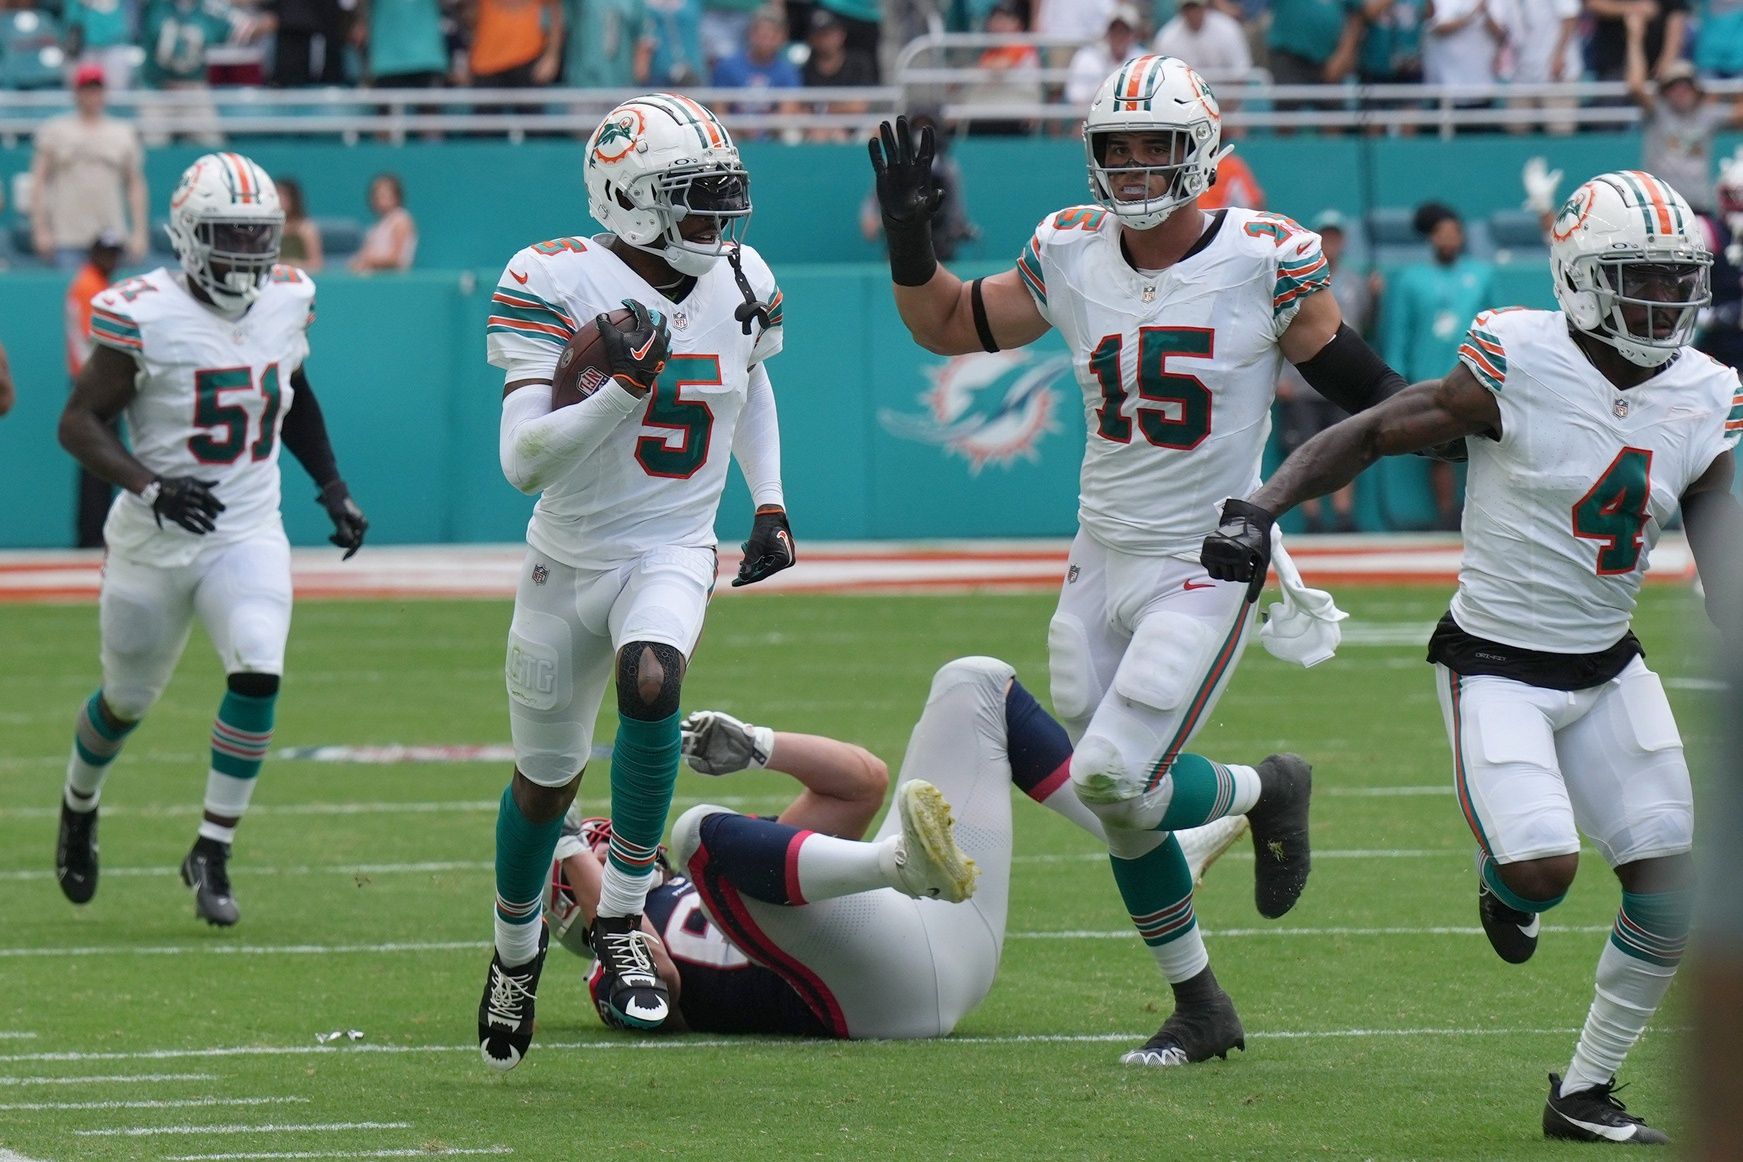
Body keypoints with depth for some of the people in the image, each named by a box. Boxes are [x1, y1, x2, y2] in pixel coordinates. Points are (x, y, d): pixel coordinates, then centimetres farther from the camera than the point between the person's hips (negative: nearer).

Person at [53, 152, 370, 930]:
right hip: (155, 541, -2)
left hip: (249, 535, 2)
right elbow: (79, 422, -13)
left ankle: (212, 853, -10)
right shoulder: (146, 317, -15)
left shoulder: (286, 303, 0)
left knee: (258, 673, -21)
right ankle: (79, 807, 46)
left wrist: (332, 485, 12)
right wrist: (151, 487, -26)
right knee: (128, 698, 13)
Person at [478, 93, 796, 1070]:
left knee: (649, 685, -31)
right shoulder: (558, 286, -17)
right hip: (571, 555, -1)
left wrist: (771, 502, 12)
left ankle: (622, 926, -19)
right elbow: (524, 461, -23)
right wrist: (626, 387, -36)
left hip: (675, 551, 1)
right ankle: (518, 952, 40)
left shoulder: (741, 286, -2)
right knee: (547, 782, 10)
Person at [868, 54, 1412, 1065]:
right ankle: (1201, 1008, 26)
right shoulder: (1071, 256, 0)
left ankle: (1266, 790, 13)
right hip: (1104, 558, 5)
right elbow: (948, 326, 12)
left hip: (1207, 565, -5)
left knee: (1116, 778, -17)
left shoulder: (1264, 261, -13)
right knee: (1122, 810, 9)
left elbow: (1359, 385, -4)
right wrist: (909, 233, -2)